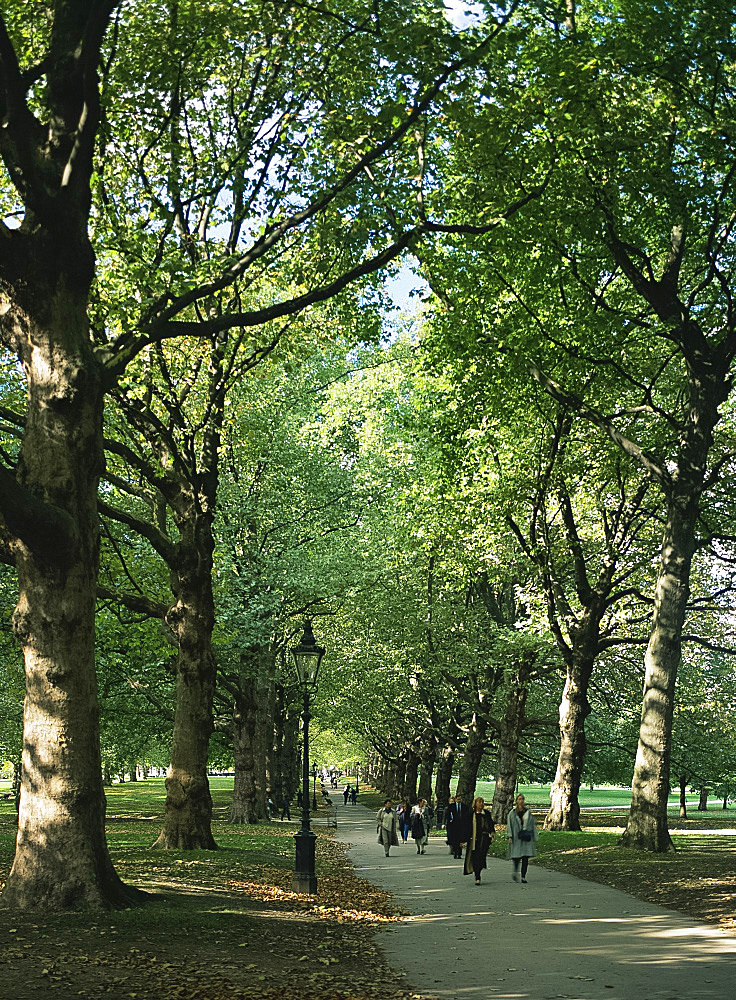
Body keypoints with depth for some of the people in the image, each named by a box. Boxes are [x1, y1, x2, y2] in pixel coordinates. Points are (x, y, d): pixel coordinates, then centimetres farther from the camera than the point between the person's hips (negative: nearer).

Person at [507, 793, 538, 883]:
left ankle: (523, 876, 3)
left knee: (525, 858, -3)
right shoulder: (513, 813, 3)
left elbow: (532, 825, 13)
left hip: (526, 837, 2)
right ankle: (515, 871, 21)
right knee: (516, 857, -5)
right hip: (516, 837, -2)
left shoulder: (528, 811, 9)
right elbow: (509, 824, 1)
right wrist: (510, 836, -9)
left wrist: (535, 837, 10)